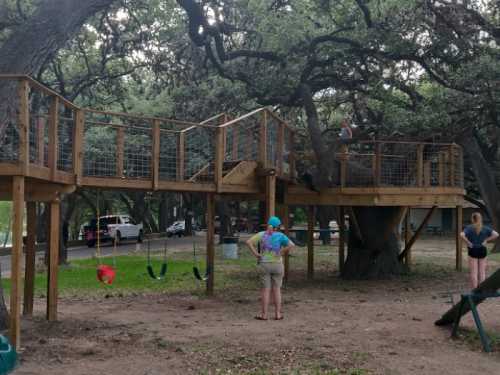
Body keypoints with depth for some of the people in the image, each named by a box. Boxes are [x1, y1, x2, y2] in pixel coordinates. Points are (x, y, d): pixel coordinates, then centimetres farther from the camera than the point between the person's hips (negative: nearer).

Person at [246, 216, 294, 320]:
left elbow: (249, 242, -11)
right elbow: (291, 245, -16)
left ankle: (264, 314, 6)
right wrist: (282, 253, -6)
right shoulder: (280, 235, -5)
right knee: (277, 289, 7)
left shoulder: (261, 235, 0)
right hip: (277, 265, -1)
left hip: (264, 265, 1)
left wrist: (256, 254, -7)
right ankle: (278, 314, 9)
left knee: (265, 290, 4)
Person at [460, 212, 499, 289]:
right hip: (482, 250, 3)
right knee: (482, 272, 10)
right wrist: (486, 240, -2)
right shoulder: (485, 228, 2)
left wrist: (468, 242, -13)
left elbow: (462, 235, -25)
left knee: (473, 272, 2)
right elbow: (496, 234, -8)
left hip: (473, 251, -3)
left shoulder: (469, 228, -7)